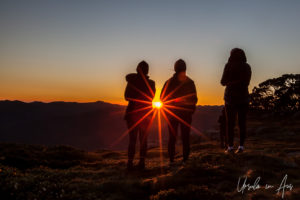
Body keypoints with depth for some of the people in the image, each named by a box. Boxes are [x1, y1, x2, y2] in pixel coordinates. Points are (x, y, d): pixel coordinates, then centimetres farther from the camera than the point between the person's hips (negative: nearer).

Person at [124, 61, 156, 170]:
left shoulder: (132, 82, -8)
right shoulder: (151, 83, -4)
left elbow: (127, 97, 2)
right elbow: (151, 98, 8)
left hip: (132, 114, -1)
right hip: (145, 115, 1)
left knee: (132, 139, 4)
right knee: (143, 139, 11)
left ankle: (130, 162, -1)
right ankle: (142, 162, 7)